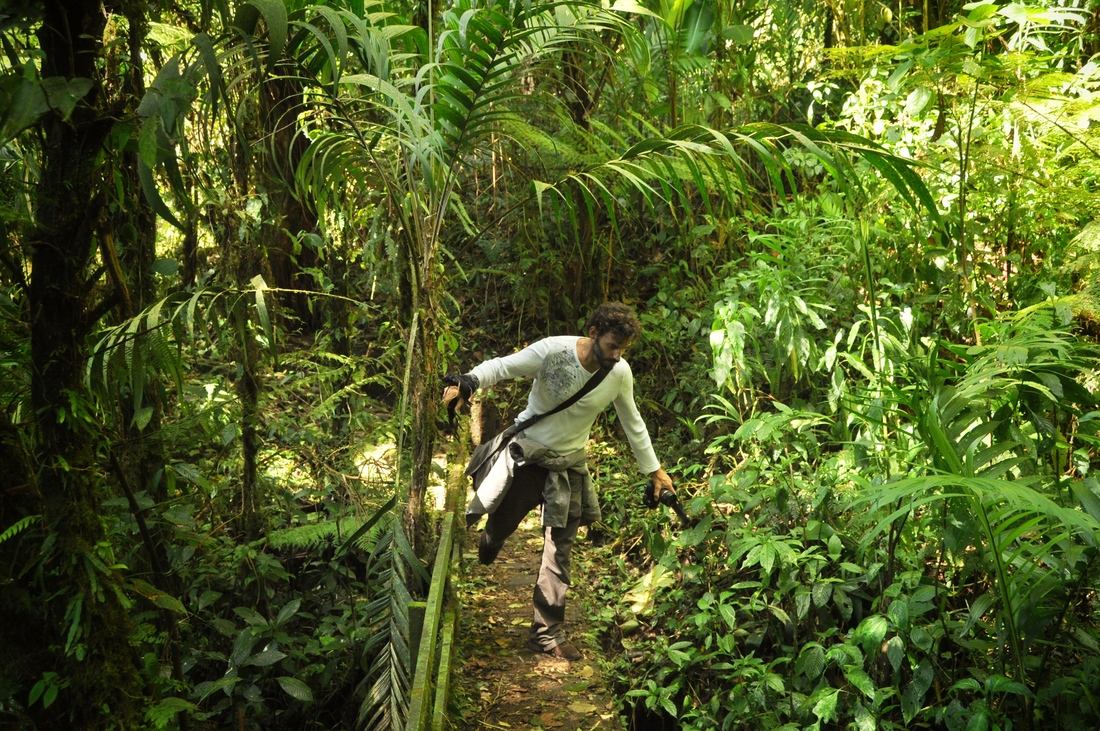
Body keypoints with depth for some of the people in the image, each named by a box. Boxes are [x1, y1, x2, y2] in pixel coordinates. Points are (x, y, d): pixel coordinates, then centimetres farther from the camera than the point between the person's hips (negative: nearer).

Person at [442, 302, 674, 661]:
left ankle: (547, 633, 16)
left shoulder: (620, 373, -10)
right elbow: (502, 366, -20)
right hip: (526, 454, -3)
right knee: (496, 528, 2)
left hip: (569, 466, 3)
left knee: (559, 556, 5)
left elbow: (633, 423, 5)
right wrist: (467, 383, -40)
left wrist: (654, 470, 11)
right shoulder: (554, 350, -22)